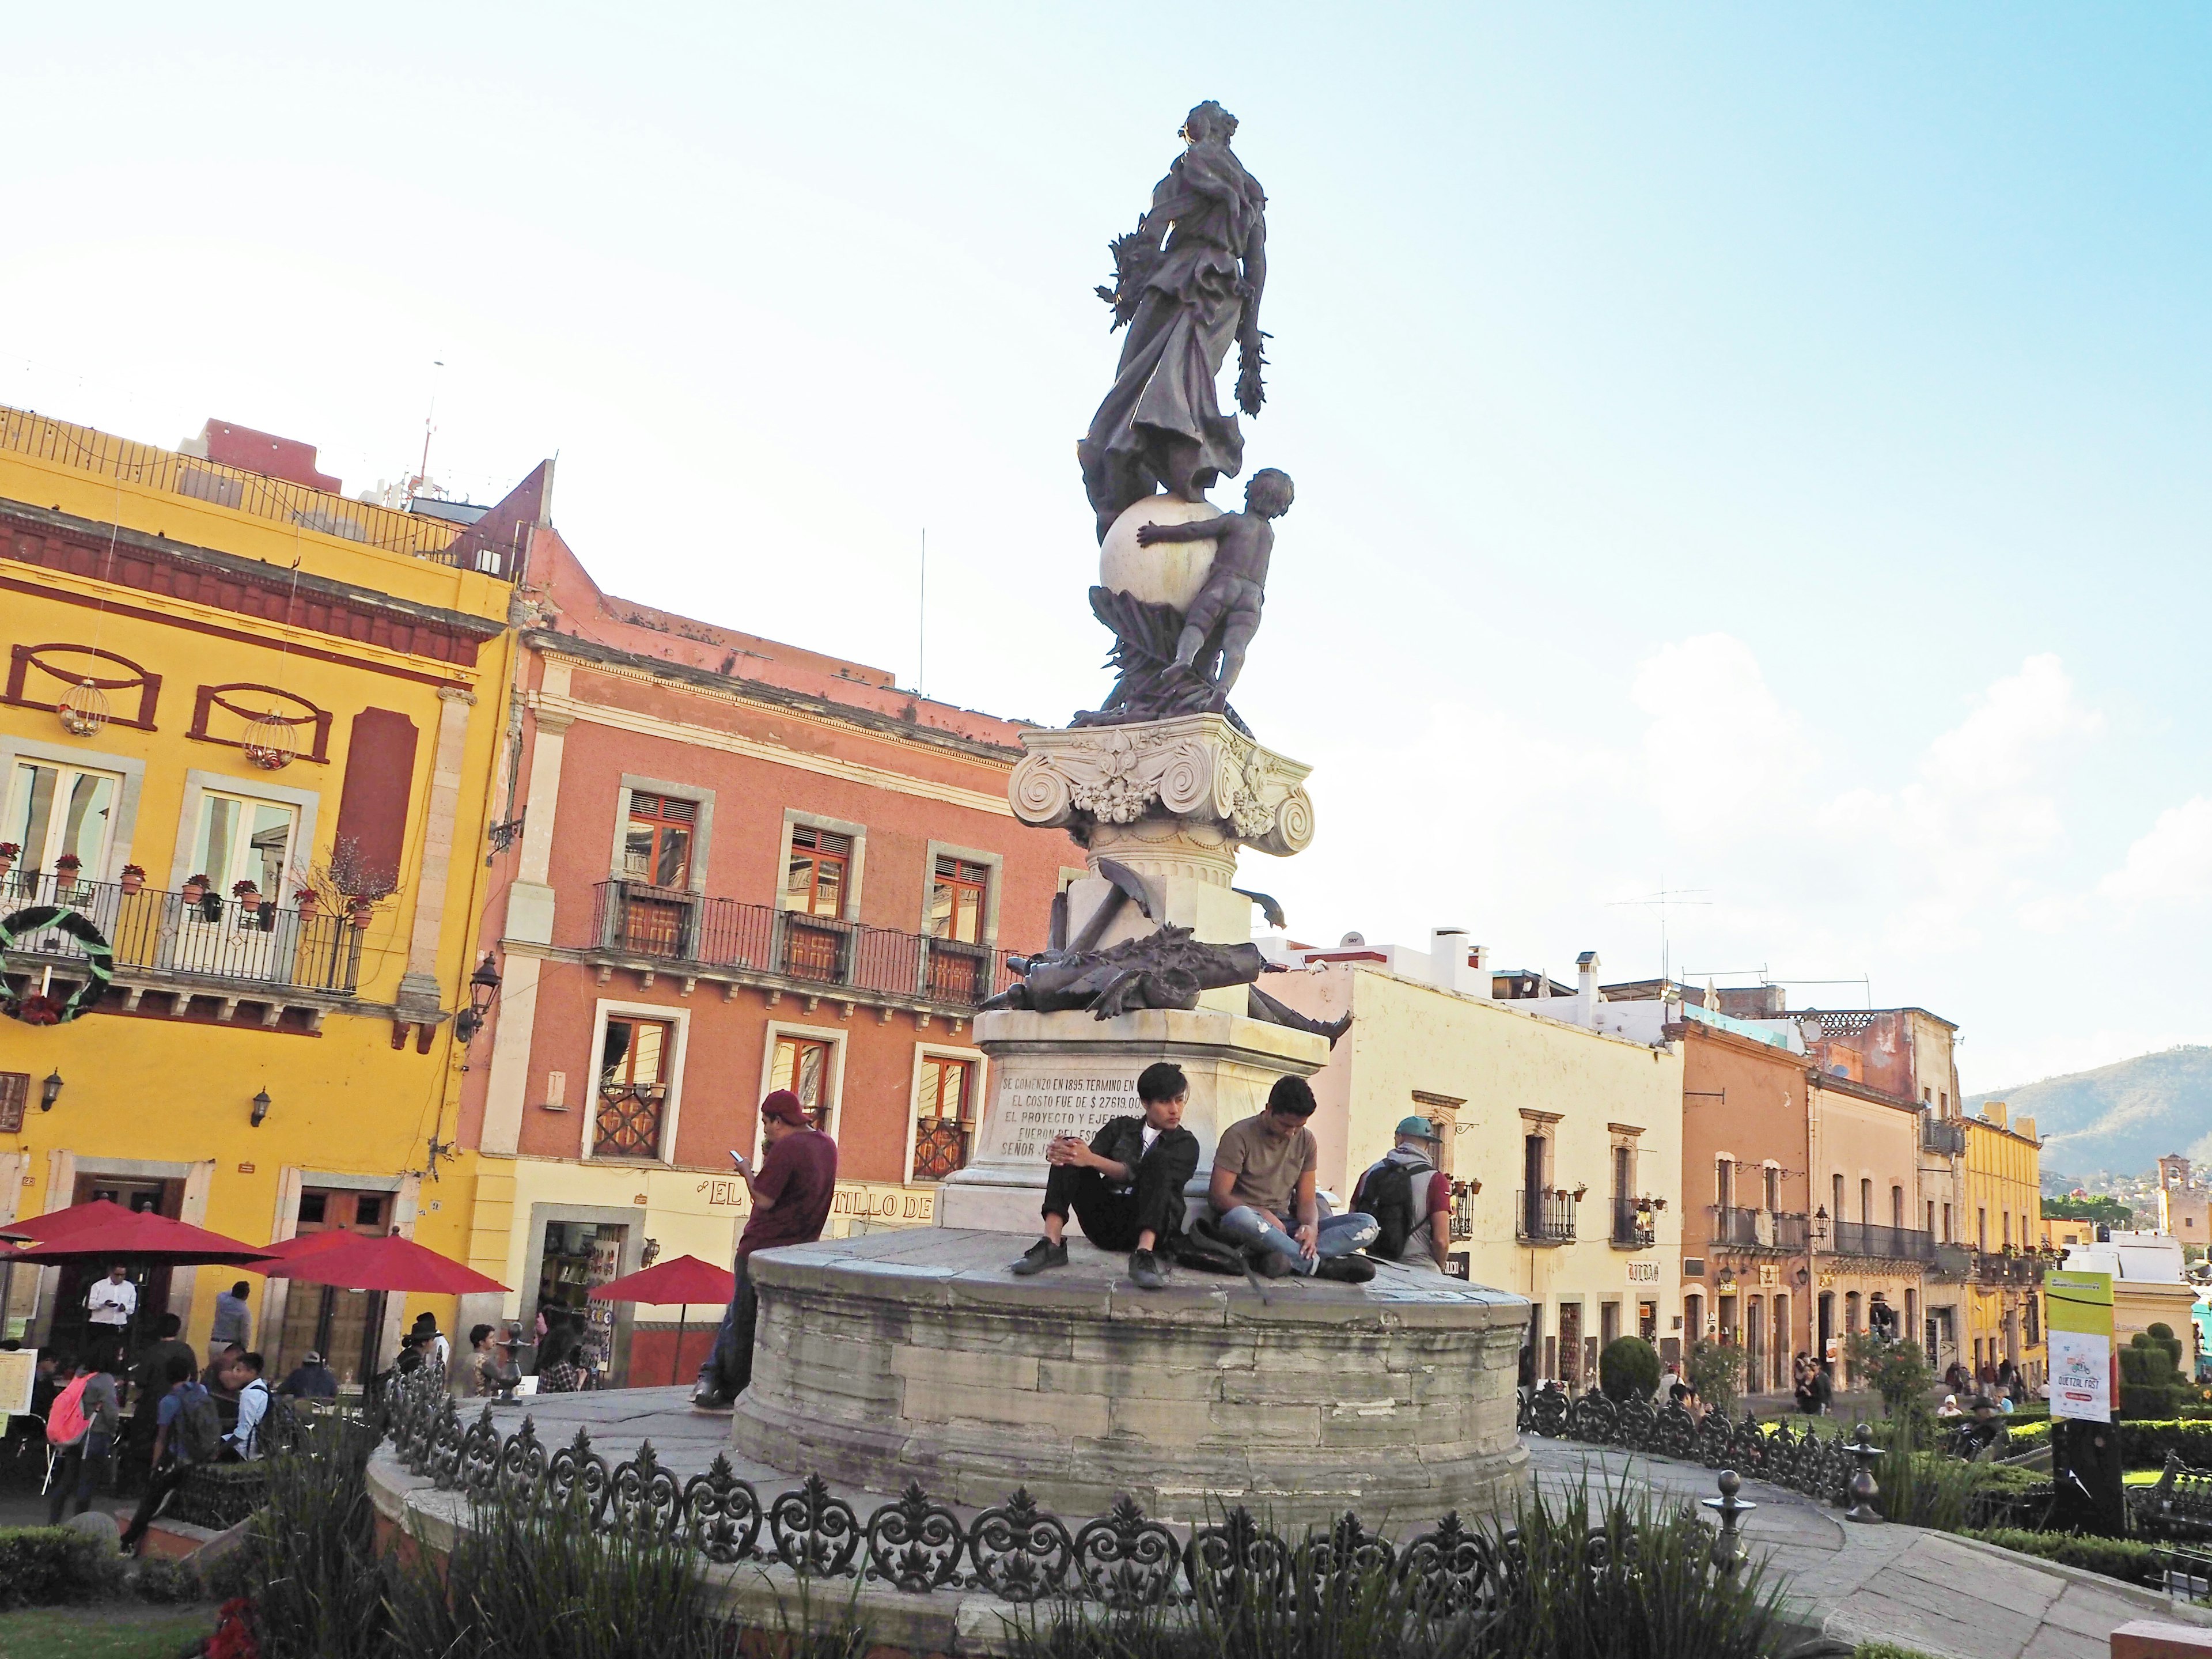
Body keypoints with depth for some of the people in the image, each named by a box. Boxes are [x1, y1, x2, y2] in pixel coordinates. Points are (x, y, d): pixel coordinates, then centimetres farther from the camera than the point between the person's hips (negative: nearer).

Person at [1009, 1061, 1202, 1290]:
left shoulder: (1186, 1144, 7)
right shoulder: (1120, 1127, 19)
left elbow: (1138, 1175, -12)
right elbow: (1088, 1158, 1)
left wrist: (1092, 1160, -25)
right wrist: (1059, 1153, -22)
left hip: (1150, 1227, -3)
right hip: (1104, 1224, 3)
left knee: (1158, 1159, -27)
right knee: (1071, 1151, -13)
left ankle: (1144, 1254, -45)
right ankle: (1052, 1244, -29)